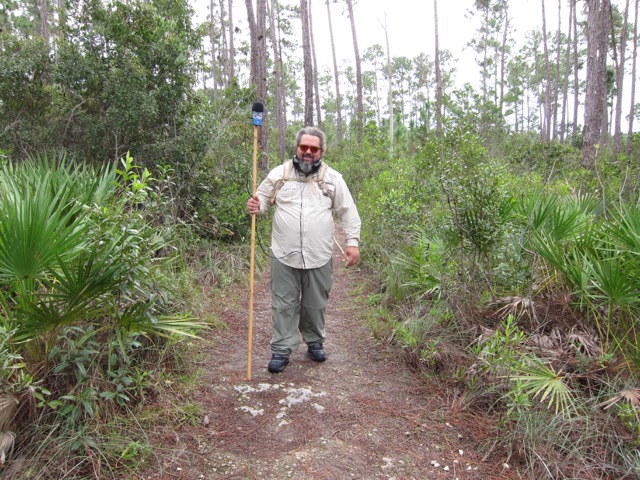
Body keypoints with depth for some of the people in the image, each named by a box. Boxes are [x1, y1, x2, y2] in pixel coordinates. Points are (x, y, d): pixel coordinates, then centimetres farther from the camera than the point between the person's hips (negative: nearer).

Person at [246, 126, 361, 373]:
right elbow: (263, 198, 9)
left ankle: (315, 341, 34)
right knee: (284, 304, 6)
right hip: (284, 254, 0)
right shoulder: (279, 173, 2)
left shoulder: (332, 178, 2)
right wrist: (256, 206, -15)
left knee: (316, 304, 14)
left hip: (319, 256, 0)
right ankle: (281, 350, 17)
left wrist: (353, 242, -4)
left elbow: (348, 212, 3)